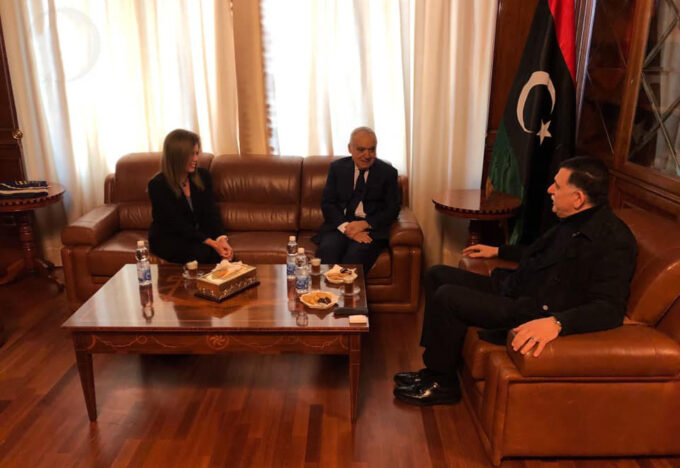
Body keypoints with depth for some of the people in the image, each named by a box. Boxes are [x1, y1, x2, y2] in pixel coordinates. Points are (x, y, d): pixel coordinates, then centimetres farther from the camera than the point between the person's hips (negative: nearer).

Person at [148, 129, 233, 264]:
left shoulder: (203, 176, -3)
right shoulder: (157, 185, -18)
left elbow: (211, 212, -5)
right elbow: (178, 225, -21)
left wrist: (221, 238, -25)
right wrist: (212, 243, -30)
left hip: (198, 233, 4)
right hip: (168, 238, -4)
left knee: (225, 252, -25)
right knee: (204, 252, -31)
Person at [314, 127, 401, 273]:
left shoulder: (388, 172, 8)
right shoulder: (337, 168, 11)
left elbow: (393, 209, 3)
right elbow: (327, 203, 5)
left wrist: (365, 224, -14)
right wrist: (346, 227, -13)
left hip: (371, 227, -1)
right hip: (339, 225, 2)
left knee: (355, 254, -33)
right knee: (326, 250, -30)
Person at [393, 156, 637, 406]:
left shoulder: (613, 241, -21)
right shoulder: (573, 221, 9)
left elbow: (610, 309, -30)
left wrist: (556, 322, -45)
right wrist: (498, 251, 31)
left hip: (535, 312, -10)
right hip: (512, 287, 10)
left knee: (446, 297, -22)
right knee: (437, 275, 9)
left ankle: (443, 383, -1)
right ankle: (434, 366, 11)